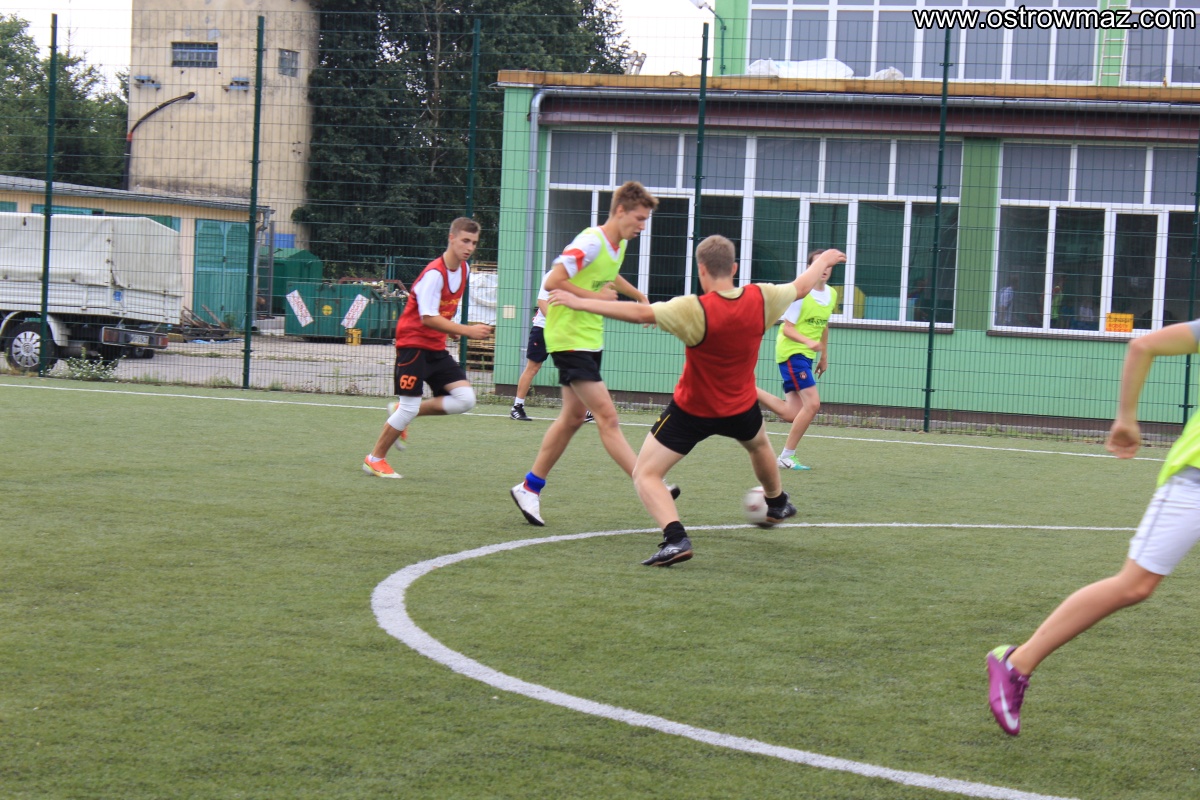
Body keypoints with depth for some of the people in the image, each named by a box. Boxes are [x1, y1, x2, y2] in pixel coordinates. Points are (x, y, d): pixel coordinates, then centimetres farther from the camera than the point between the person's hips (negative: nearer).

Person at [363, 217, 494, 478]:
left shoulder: (464, 269, 6)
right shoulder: (434, 274, -21)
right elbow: (428, 318, -26)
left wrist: (450, 329, 13)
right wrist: (467, 331, -29)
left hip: (437, 348, 8)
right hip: (413, 344, -8)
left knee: (466, 399, -6)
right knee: (410, 407, -9)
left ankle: (400, 412, 11)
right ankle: (375, 459, 11)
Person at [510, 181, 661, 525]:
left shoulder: (619, 245, 10)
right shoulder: (590, 242, -20)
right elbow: (553, 282, -26)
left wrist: (640, 296, 26)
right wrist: (596, 297, -20)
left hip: (591, 340, 10)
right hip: (569, 339, -10)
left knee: (574, 416, 14)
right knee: (607, 416, -13)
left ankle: (530, 488, 23)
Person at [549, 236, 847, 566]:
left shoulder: (696, 310, -27)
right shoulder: (761, 299, -12)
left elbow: (641, 313, -34)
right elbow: (801, 286, 8)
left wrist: (580, 302, -31)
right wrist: (823, 261, 30)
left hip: (691, 412, -6)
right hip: (741, 410, 6)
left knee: (645, 475, -2)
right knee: (759, 444, 39)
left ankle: (676, 538, -24)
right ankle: (777, 504, 62)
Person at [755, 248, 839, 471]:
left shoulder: (832, 294, 8)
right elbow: (787, 328, -14)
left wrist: (824, 356, 23)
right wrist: (808, 342, -30)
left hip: (806, 356, 8)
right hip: (791, 351, -8)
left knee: (790, 415, 1)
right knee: (812, 403, -16)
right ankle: (787, 456, -7)